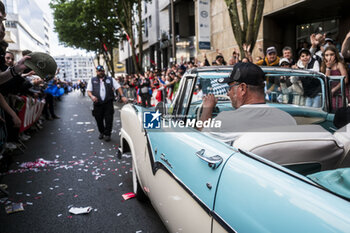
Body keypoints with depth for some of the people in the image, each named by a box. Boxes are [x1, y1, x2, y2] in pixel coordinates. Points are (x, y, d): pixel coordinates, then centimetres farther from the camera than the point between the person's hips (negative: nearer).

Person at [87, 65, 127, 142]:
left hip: (108, 103, -1)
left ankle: (107, 134, 11)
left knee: (109, 120, -4)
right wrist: (91, 96, -14)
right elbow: (89, 91, 8)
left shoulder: (110, 79, 11)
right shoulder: (92, 80, 12)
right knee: (99, 120, 8)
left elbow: (118, 87, 8)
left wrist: (122, 96, -6)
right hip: (97, 104, 1)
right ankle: (101, 132, 30)